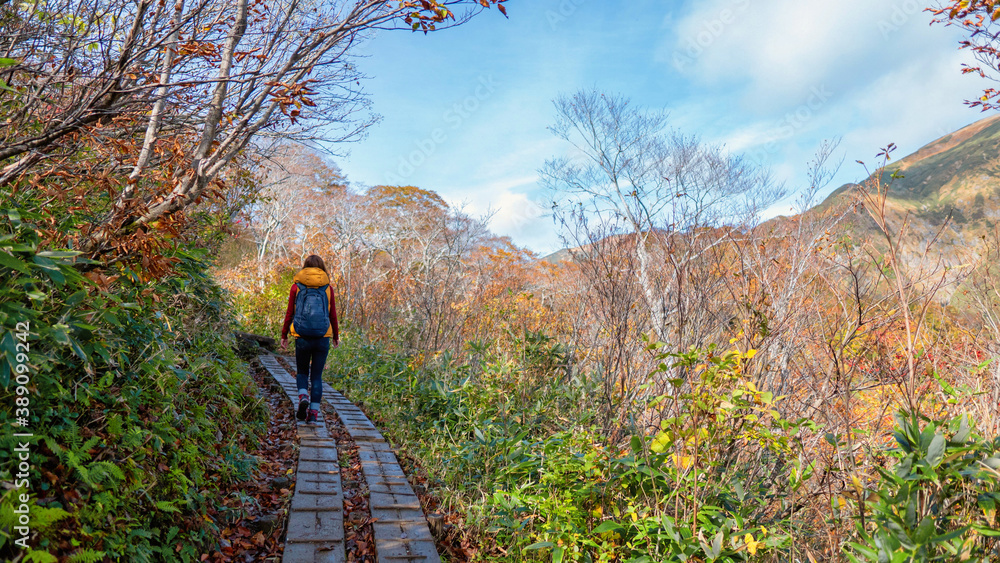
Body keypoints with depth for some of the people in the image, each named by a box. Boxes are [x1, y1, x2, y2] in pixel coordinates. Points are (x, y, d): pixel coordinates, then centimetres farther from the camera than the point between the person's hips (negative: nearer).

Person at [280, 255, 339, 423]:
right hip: (323, 338, 0)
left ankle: (303, 397, -9)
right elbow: (333, 315, 6)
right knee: (317, 375, 9)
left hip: (302, 338, 0)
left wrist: (284, 336, 12)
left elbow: (289, 313, 3)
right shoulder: (327, 288, 4)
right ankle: (314, 412, 4)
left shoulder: (296, 286, 3)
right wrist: (336, 336, 18)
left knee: (302, 372, 18)